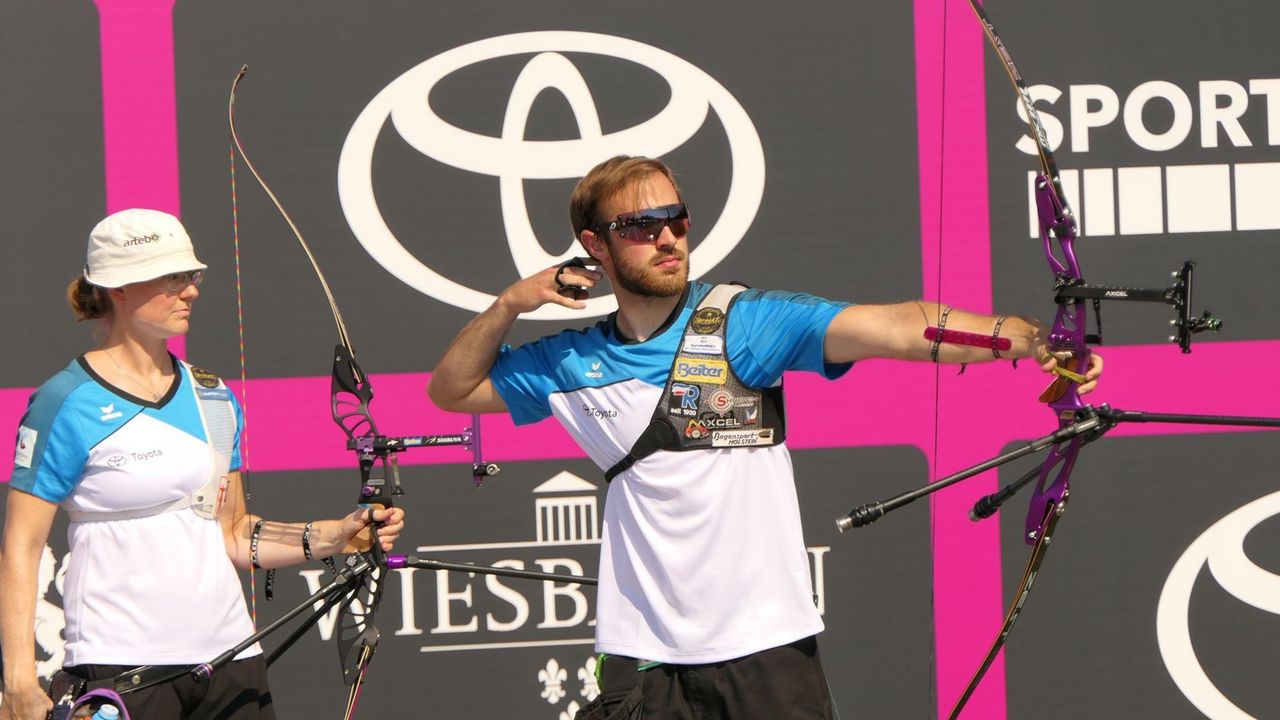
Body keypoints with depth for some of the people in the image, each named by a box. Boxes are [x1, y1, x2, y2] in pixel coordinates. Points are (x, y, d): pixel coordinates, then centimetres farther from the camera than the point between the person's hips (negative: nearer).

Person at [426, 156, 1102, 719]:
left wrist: (1028, 337, -30)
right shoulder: (571, 363, 8)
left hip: (765, 647, -2)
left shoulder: (743, 321, -3)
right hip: (642, 661, 2)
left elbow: (897, 327, -15)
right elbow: (450, 388, 22)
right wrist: (511, 303, 5)